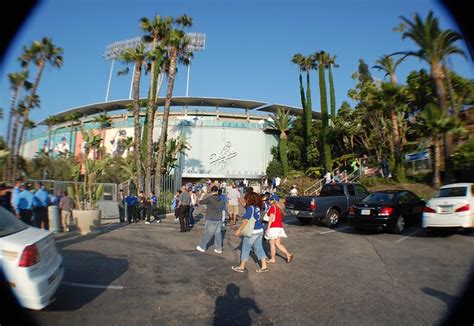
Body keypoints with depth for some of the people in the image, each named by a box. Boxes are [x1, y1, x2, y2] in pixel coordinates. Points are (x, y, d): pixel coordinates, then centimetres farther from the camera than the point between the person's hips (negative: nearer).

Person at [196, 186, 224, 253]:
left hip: (211, 220, -4)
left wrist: (202, 195, 14)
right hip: (219, 219, 5)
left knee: (207, 234, 6)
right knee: (218, 234, 9)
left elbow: (200, 202, -3)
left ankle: (202, 247, 20)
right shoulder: (221, 199, 3)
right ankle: (218, 248, 14)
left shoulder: (209, 198, -13)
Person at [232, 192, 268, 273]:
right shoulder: (257, 207, 6)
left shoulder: (250, 208, -17)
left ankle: (241, 267, 19)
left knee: (245, 249, 7)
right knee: (259, 248, 15)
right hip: (260, 230, 8)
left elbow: (246, 220, -21)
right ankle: (264, 266, 17)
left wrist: (239, 230, -16)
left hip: (252, 232, -7)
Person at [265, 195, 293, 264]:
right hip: (280, 227, 8)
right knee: (278, 244, 12)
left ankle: (272, 259, 12)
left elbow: (271, 218, -17)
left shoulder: (272, 207, -10)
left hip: (274, 228, -8)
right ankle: (288, 255, 5)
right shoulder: (279, 208, 14)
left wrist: (268, 227, -18)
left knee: (272, 243, 4)